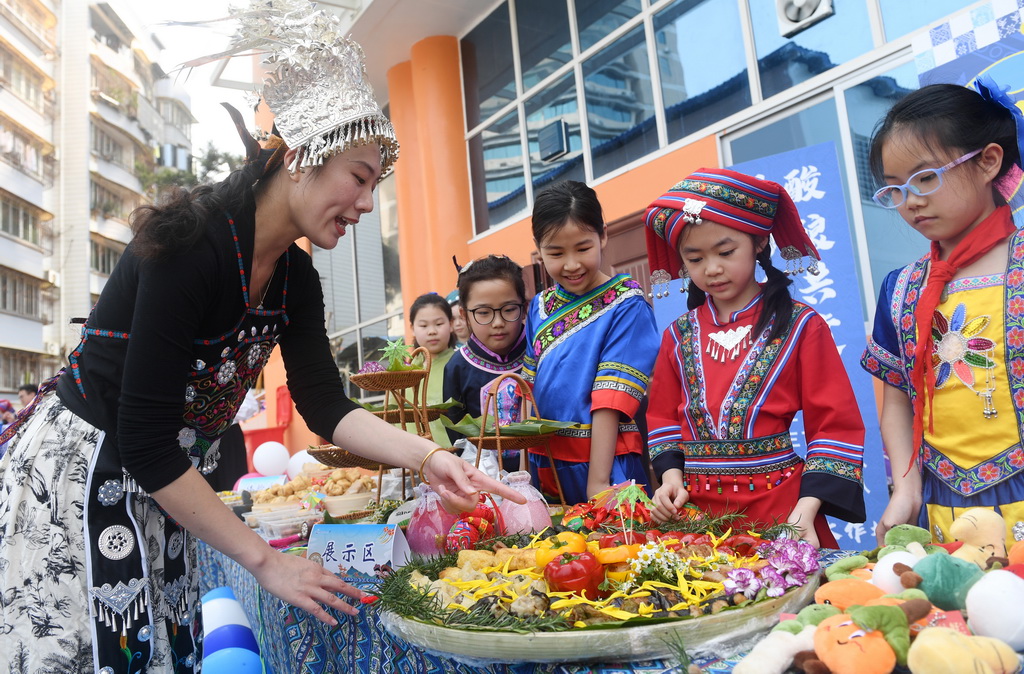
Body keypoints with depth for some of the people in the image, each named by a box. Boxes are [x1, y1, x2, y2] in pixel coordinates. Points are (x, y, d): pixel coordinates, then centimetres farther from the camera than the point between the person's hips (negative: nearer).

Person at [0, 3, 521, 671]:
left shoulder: (296, 278, 0)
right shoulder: (192, 246, -25)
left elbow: (326, 404, -1)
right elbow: (145, 440, -26)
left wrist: (427, 457, -16)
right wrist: (264, 559, -22)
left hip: (161, 486, 8)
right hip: (77, 473, -7)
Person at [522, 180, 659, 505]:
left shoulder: (626, 306, -11)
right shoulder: (541, 307, 4)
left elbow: (611, 400, -17)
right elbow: (530, 388, 8)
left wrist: (598, 481, -20)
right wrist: (527, 466, 4)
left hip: (608, 465, -5)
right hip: (544, 465, 5)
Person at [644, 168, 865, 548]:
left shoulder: (799, 327, -4)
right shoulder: (678, 336, 6)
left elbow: (836, 426, -4)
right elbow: (664, 418, 13)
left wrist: (807, 507, -13)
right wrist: (671, 476, -3)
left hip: (779, 506, -2)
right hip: (697, 509, 3)